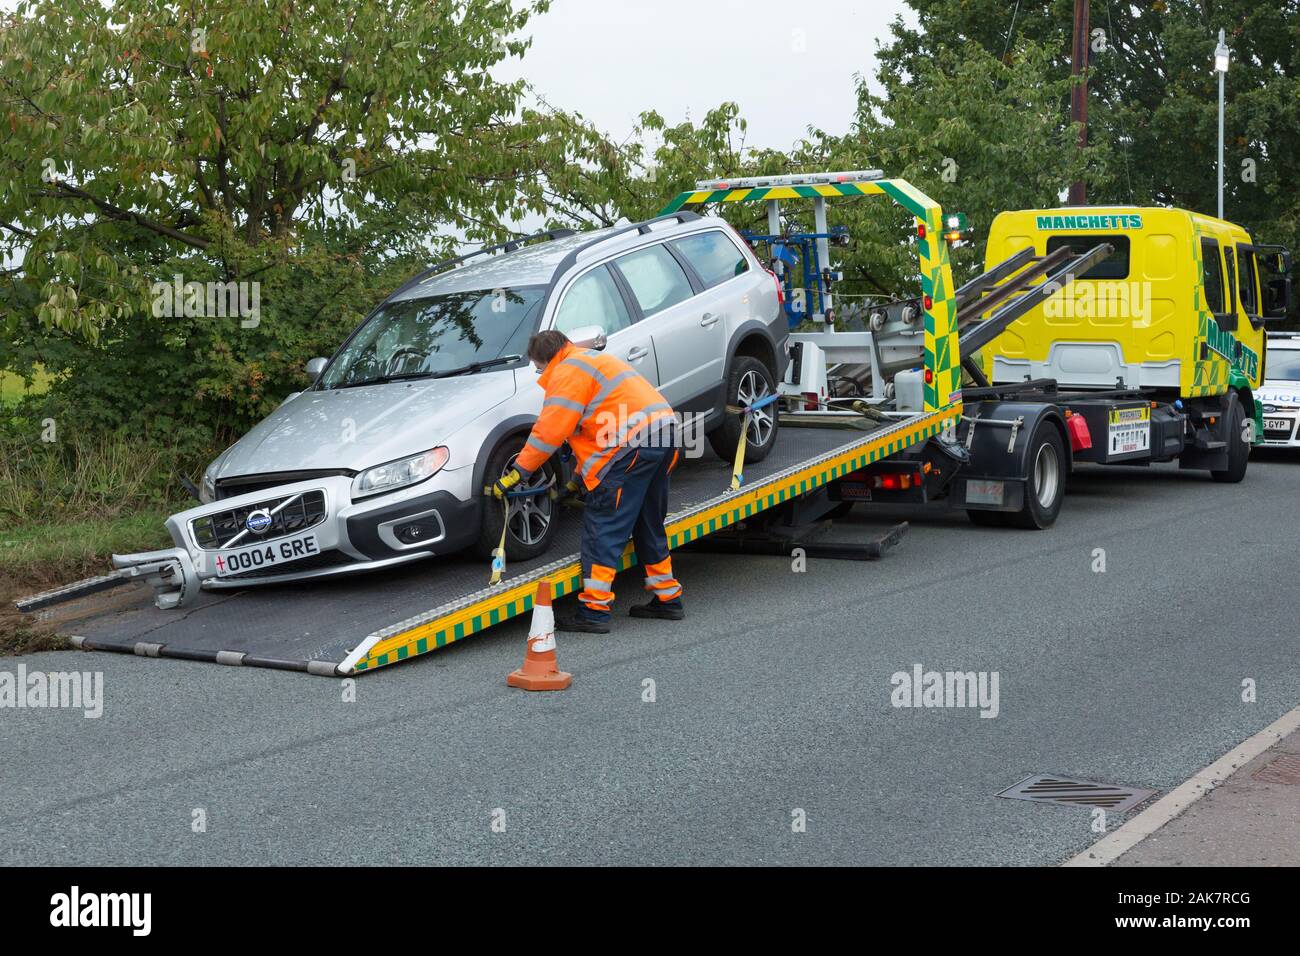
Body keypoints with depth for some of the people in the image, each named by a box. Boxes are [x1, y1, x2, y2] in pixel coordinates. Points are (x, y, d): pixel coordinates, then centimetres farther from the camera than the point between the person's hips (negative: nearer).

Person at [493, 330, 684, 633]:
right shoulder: (595, 361, 31)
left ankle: (594, 610, -7)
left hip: (633, 444, -10)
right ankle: (667, 599, 27)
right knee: (649, 525, 21)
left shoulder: (568, 371, -2)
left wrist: (516, 473, -4)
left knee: (603, 527, -6)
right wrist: (579, 478, 38)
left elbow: (550, 430, -9)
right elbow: (593, 430, 35)